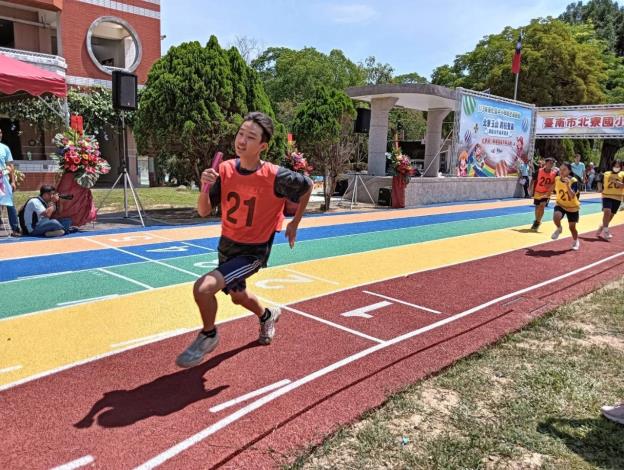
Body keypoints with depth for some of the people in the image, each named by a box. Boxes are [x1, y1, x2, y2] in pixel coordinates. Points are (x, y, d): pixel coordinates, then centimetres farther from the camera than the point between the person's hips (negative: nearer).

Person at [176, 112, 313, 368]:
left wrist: (294, 224, 1)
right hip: (227, 245, 6)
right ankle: (267, 315, 60)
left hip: (253, 251, -6)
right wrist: (205, 187, -27)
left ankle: (209, 336, 7)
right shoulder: (224, 169, -10)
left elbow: (307, 186, -3)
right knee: (238, 296, 27)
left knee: (203, 288, -23)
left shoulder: (276, 176, -23)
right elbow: (204, 211, -7)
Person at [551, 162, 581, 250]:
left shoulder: (574, 181, -24)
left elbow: (572, 196, -37)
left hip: (573, 207, -2)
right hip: (560, 205, 2)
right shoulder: (557, 179, -10)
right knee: (556, 217, -30)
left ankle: (576, 242, 39)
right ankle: (559, 229, 4)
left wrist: (567, 185, -46)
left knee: (572, 227, 8)